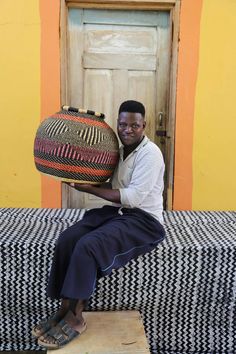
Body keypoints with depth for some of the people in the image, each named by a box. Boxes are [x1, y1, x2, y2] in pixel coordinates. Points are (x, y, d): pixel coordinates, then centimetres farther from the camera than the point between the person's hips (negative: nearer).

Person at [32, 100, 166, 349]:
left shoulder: (150, 154, -14)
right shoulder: (119, 150, 12)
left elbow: (132, 197, -21)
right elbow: (107, 185, 15)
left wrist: (89, 189, -19)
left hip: (143, 219, -7)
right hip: (116, 212, 8)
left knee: (88, 245, -28)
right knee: (67, 239, -14)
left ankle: (75, 319, -13)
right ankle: (65, 309, -7)